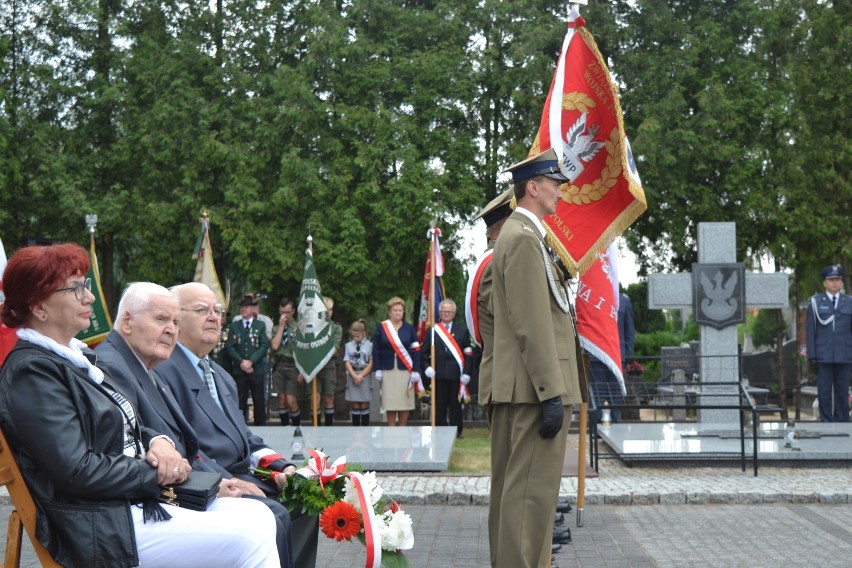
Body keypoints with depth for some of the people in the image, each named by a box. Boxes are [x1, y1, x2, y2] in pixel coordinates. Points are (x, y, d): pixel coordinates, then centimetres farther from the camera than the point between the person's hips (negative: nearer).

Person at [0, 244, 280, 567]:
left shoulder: (76, 356, 17)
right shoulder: (31, 371, -14)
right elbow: (78, 471, -21)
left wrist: (157, 441, 0)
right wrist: (157, 473, -11)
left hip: (140, 501, 10)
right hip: (101, 530, -10)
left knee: (260, 516, -4)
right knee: (250, 537, -19)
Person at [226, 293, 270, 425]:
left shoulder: (260, 326, 8)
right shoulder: (234, 326, 11)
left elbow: (264, 346, -1)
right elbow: (229, 347, 3)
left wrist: (250, 361, -13)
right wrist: (241, 362, -11)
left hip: (257, 370, -1)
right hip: (239, 370, 1)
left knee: (259, 402, 1)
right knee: (240, 402, -1)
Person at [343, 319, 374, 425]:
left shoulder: (370, 346, -2)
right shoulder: (348, 346, 8)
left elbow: (371, 364, -5)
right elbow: (347, 363, 1)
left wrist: (361, 376, -11)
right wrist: (354, 376, -11)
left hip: (365, 377, -2)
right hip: (352, 377, 2)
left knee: (364, 405, 3)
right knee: (355, 405, 5)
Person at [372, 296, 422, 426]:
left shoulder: (409, 328, 6)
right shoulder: (381, 327, 4)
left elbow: (416, 350, 3)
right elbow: (376, 350, 2)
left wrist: (416, 371, -5)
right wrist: (377, 369, -5)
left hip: (405, 371, 1)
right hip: (388, 370, -1)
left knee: (405, 401, 1)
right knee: (391, 402, -1)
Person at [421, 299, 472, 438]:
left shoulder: (462, 331, 10)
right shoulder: (432, 331, 11)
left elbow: (468, 354, 6)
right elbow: (424, 352, 11)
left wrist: (466, 372, -4)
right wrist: (427, 367, -5)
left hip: (456, 374, 0)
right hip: (438, 374, 0)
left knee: (455, 404, 1)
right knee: (439, 405, 1)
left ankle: (456, 431, 6)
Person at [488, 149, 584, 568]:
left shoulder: (515, 234, 20)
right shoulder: (525, 238, -13)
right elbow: (533, 325, -19)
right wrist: (552, 393, -21)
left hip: (511, 389, 11)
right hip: (534, 388, -11)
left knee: (511, 487, 13)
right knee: (533, 491, -10)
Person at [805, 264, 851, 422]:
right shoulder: (815, 302, 4)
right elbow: (810, 331, 3)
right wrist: (811, 356, -3)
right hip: (823, 357, -1)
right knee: (824, 392, 0)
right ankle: (826, 423, 6)